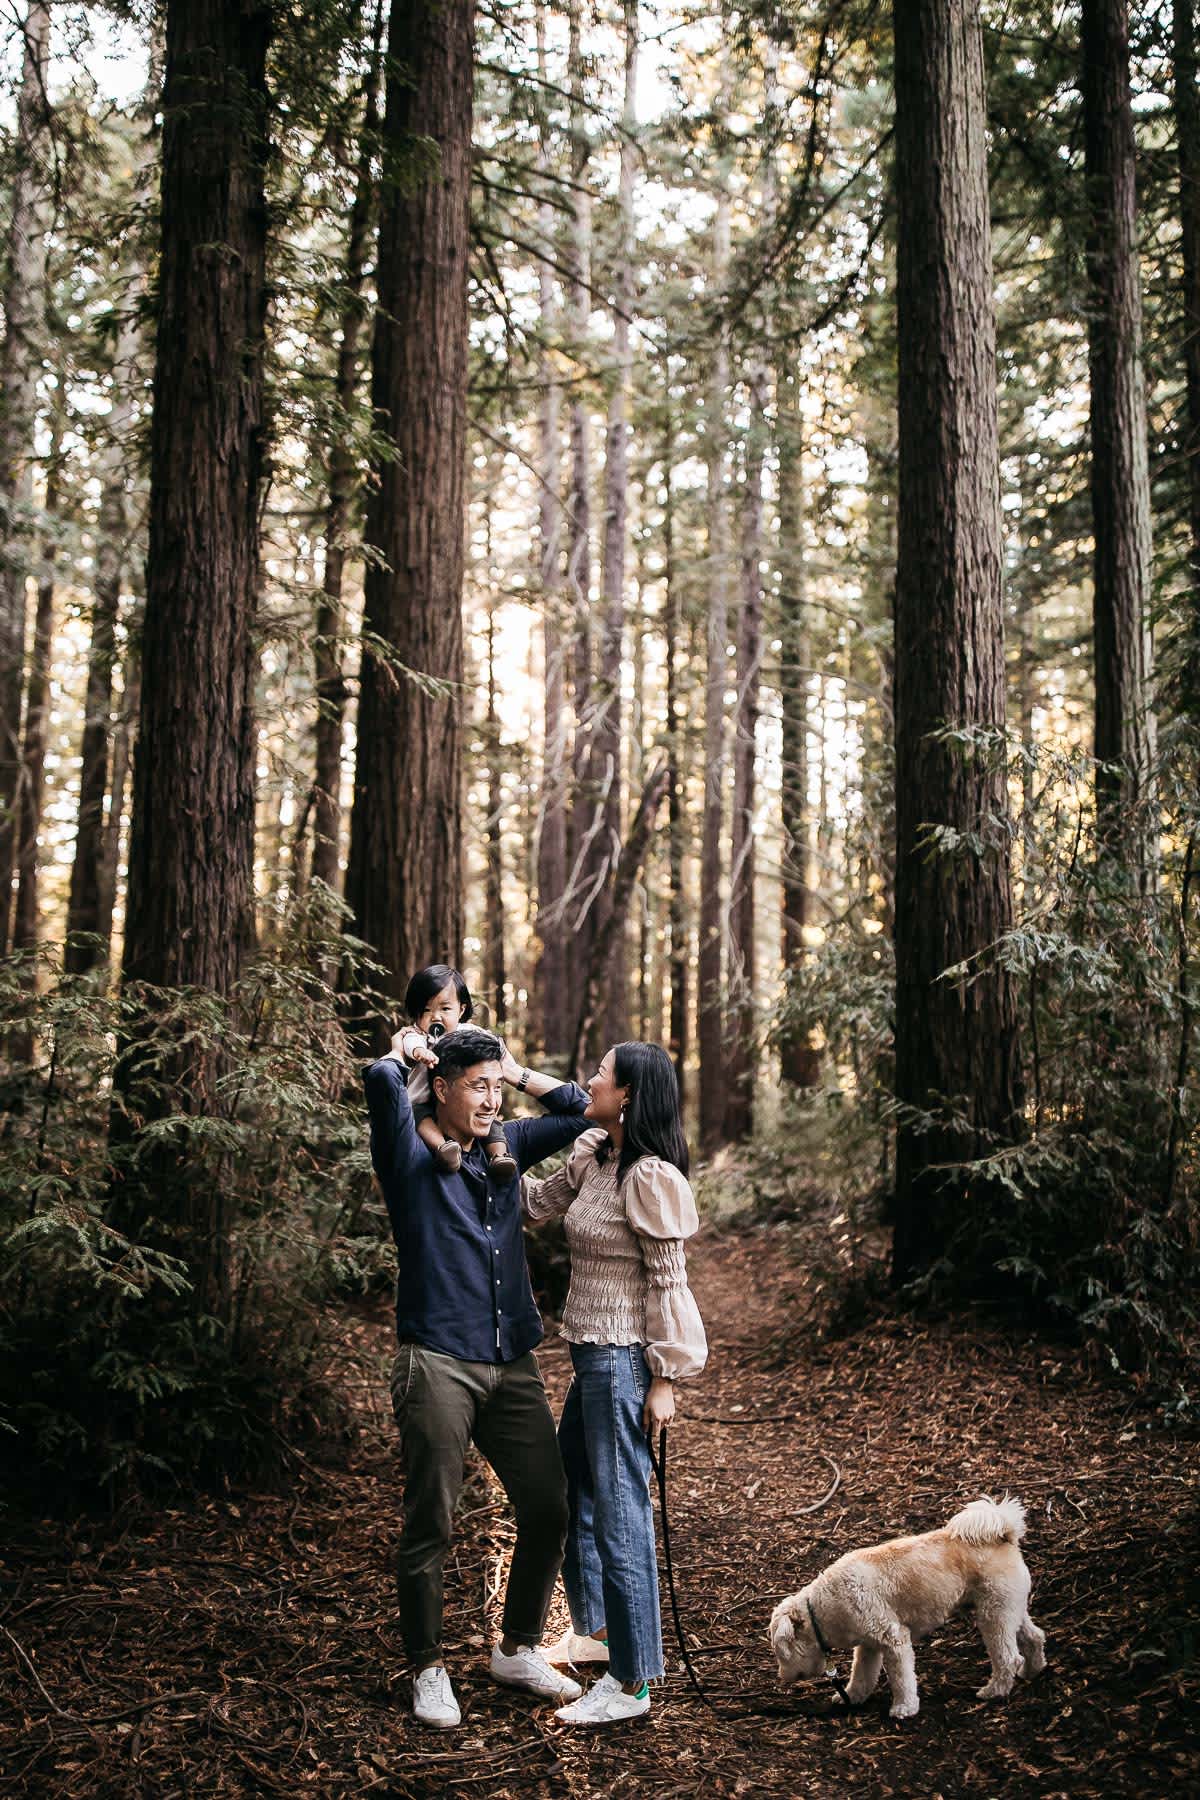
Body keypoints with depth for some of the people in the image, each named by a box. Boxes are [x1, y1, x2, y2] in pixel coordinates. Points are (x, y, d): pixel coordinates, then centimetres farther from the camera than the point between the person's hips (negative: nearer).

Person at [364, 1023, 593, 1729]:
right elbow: (383, 1081, -21)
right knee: (430, 1526, 1)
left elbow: (579, 1108, 20)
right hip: (438, 1365, -6)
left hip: (514, 1365, 6)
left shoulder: (508, 1147, 13)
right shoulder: (411, 1155, -3)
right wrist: (405, 1051, 0)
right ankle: (429, 1669, 20)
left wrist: (511, 1067, 14)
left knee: (550, 1508, 8)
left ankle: (519, 1650, 27)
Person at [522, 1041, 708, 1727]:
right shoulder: (593, 1160, 7)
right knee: (573, 1496, 21)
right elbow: (534, 1201, 14)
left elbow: (667, 1280, -17)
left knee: (619, 1513, -1)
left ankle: (632, 1684, 12)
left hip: (623, 1360, -10)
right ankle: (595, 1629, 40)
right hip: (591, 1356, 10)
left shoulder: (650, 1176, -19)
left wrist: (664, 1379, -14)